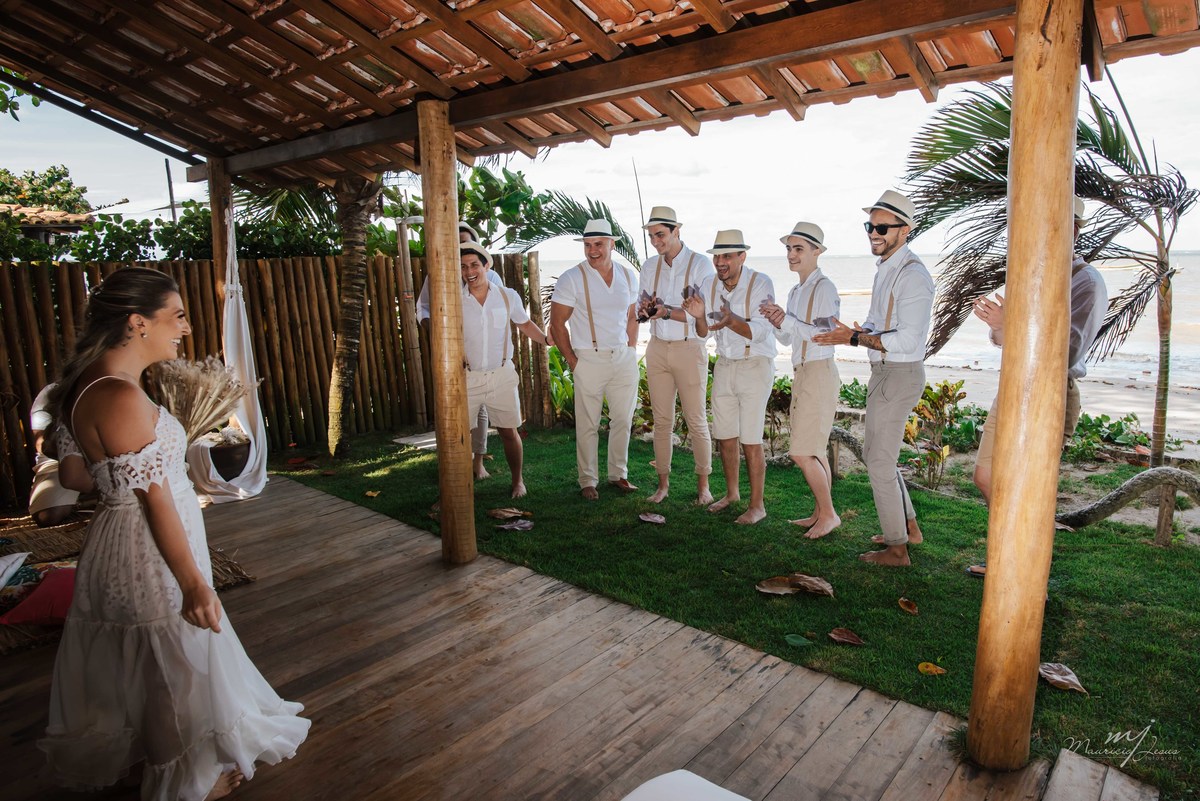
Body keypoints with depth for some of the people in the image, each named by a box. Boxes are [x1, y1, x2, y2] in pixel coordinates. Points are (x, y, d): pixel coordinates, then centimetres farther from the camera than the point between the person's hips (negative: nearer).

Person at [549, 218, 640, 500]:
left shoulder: (627, 275, 7)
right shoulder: (572, 278, -7)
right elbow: (557, 324, -5)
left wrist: (631, 350, 9)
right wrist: (572, 361, -7)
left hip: (624, 358, 4)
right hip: (589, 359, -4)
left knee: (623, 420, 10)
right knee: (588, 425, 2)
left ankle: (618, 474, 25)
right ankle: (588, 480, 15)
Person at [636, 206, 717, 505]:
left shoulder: (701, 264, -7)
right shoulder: (650, 266, 9)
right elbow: (641, 304, 15)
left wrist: (668, 311, -23)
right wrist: (644, 307, -9)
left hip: (690, 349, -4)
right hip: (657, 348, 4)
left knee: (697, 421, 2)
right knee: (661, 420, 7)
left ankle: (703, 485, 15)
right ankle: (663, 482, 18)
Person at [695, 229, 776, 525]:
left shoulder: (760, 284, -15)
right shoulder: (709, 286, 1)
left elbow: (759, 331, -23)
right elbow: (704, 332, 3)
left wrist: (730, 320, -40)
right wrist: (698, 315, -18)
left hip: (755, 365, -5)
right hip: (724, 364, 6)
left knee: (750, 441, -5)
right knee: (724, 436, 11)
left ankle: (757, 505, 8)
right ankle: (732, 492, 30)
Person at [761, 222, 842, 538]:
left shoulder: (824, 288, -11)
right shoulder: (795, 292, 16)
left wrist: (788, 320, -25)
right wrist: (776, 323, -3)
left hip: (820, 373, -9)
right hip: (801, 373, 9)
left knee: (802, 452, -9)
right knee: (814, 451, 13)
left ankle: (829, 514, 6)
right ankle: (820, 513, 22)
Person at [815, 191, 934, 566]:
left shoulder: (912, 275, -19)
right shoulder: (884, 269, 12)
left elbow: (907, 340, -24)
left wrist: (854, 337, -22)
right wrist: (852, 332, -3)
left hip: (900, 374, -10)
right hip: (883, 372, 10)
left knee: (880, 461, -2)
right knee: (875, 453, 19)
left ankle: (897, 549, 13)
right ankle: (908, 527, 35)